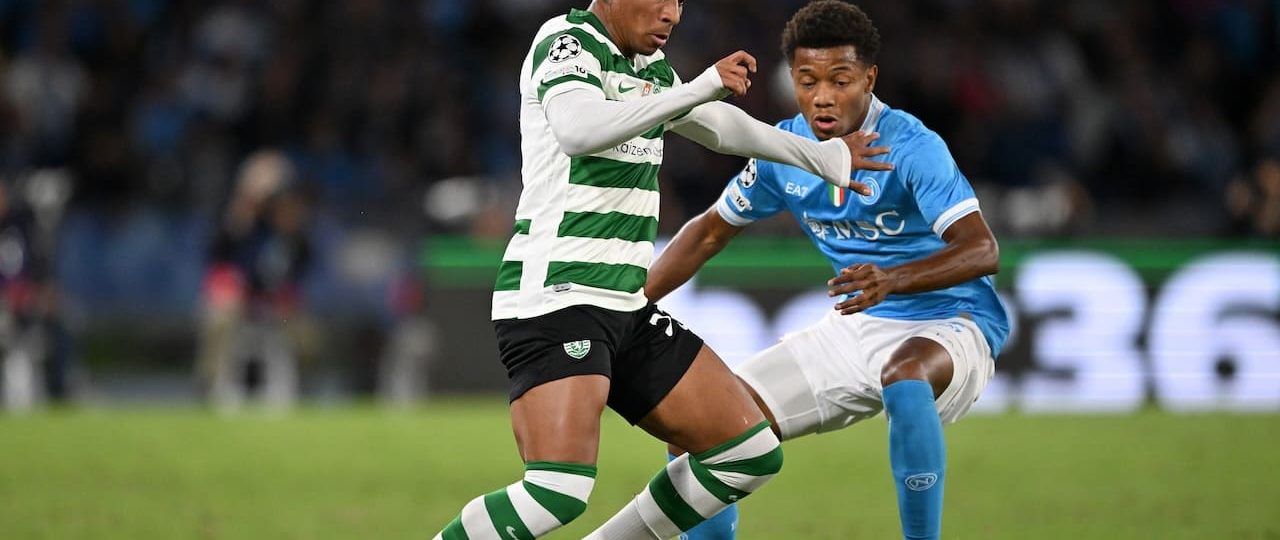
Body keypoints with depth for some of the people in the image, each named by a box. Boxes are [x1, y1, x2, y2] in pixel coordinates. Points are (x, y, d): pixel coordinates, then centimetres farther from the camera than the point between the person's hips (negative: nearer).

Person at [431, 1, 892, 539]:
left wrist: (826, 157, 43)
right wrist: (701, 87, -29)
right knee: (559, 491, -27)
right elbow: (578, 131, -31)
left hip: (626, 309, 9)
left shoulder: (652, 69, 15)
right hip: (553, 302, -9)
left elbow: (724, 127, 34)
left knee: (752, 454, 7)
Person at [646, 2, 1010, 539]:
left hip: (947, 325, -6)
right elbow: (711, 231, 12)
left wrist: (894, 279, -49)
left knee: (905, 377, -43)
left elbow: (982, 250, -32)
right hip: (856, 329, 7)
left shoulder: (911, 147, -21)